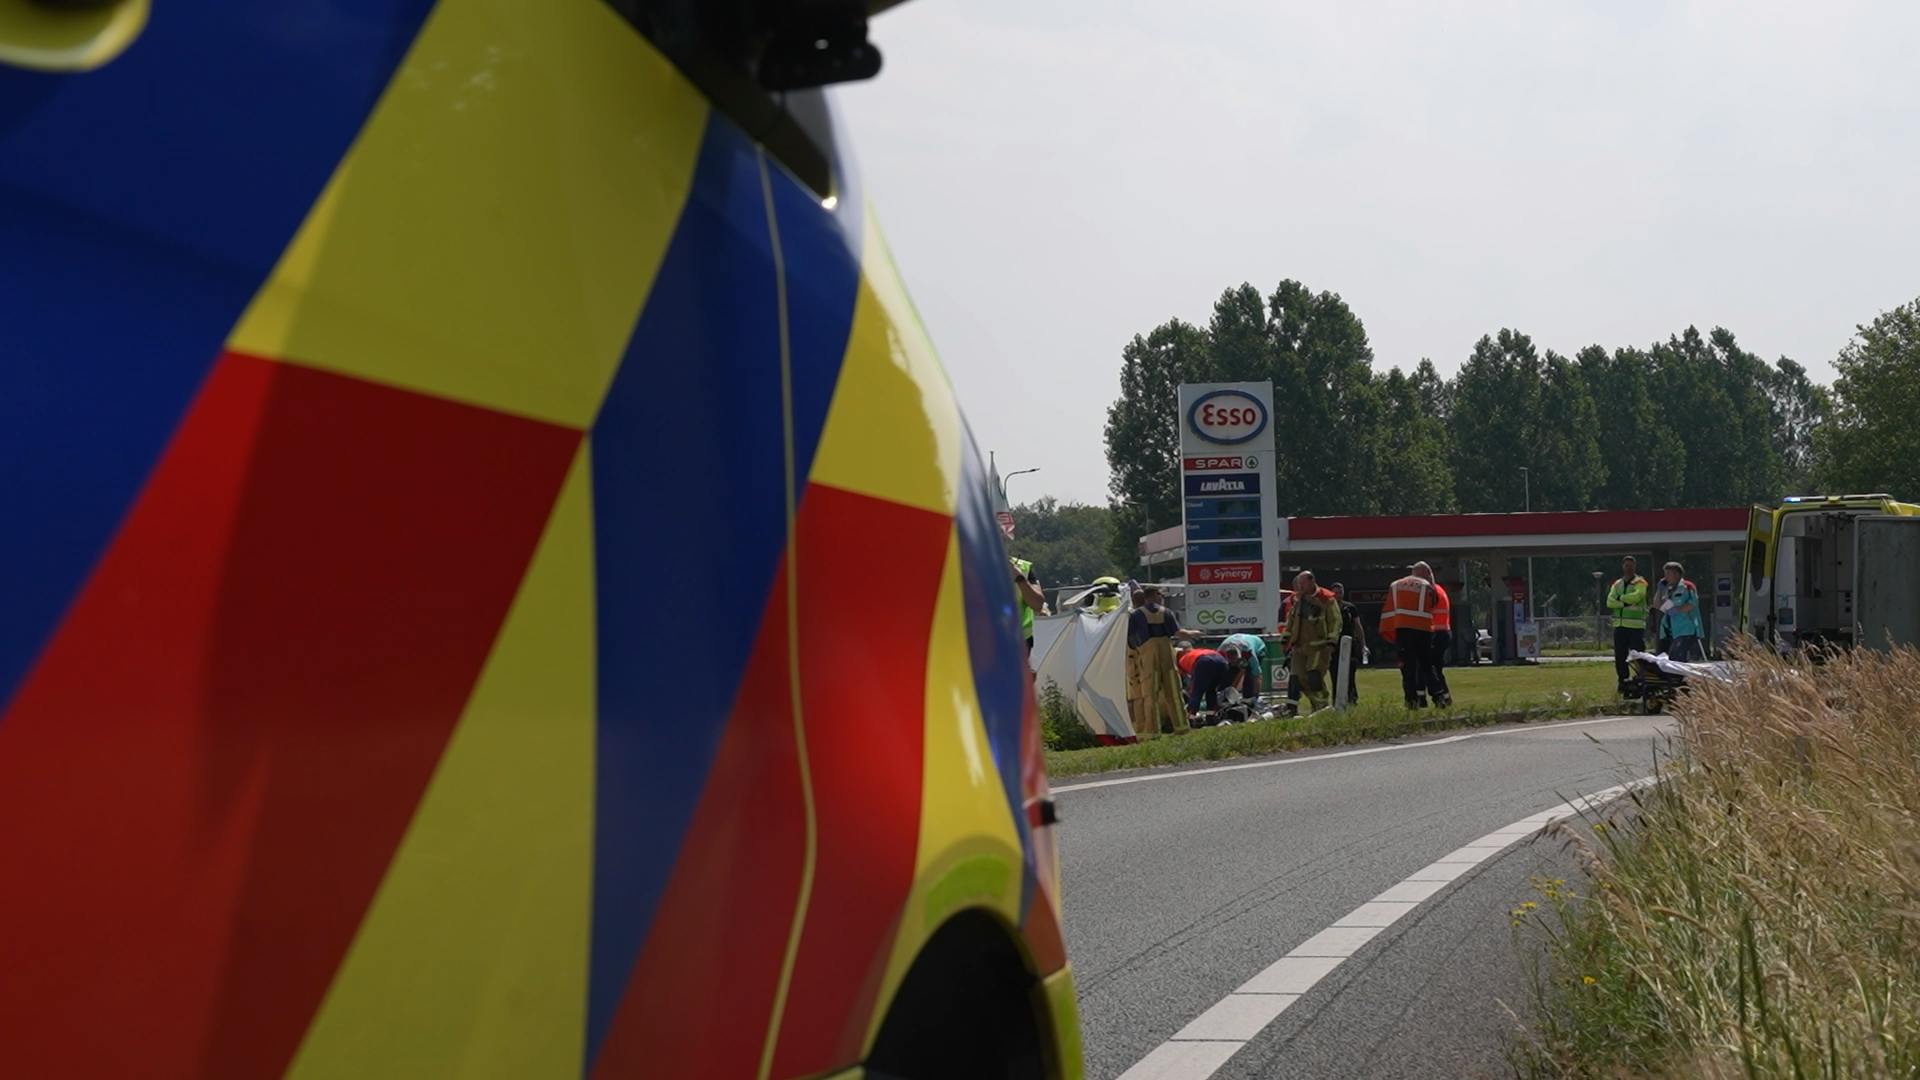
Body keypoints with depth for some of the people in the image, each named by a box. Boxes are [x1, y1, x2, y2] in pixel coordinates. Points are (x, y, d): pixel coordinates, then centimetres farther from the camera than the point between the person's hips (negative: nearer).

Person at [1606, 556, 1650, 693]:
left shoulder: (1640, 583, 2)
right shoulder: (1617, 584, 17)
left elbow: (1636, 596, -18)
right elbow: (1610, 601, 2)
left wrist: (1620, 598, -4)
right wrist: (1625, 603, -12)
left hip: (1636, 625, -5)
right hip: (1619, 625, 5)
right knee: (1620, 656, 6)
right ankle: (1623, 682, 14)